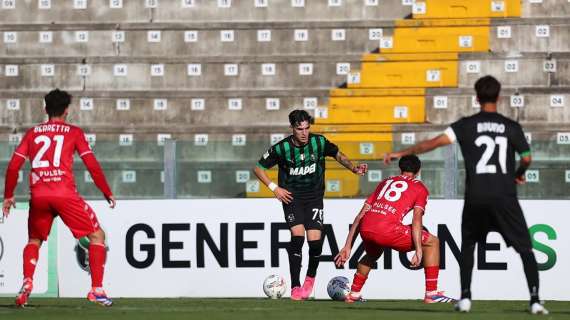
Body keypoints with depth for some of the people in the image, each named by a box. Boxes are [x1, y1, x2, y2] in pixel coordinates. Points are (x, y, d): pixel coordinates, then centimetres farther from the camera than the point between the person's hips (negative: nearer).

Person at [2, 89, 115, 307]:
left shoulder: (32, 133, 17)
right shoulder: (74, 133, 10)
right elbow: (92, 165, 3)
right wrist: (108, 194, 11)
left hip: (38, 196, 3)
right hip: (65, 194, -3)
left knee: (34, 241, 25)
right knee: (97, 235, 9)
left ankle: (27, 283, 0)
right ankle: (97, 289, -3)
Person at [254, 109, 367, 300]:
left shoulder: (319, 142, -9)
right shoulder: (282, 148, -13)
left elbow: (338, 155, 10)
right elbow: (258, 168, -1)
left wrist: (354, 168, -6)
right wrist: (274, 188, -10)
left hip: (314, 197, 2)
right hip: (291, 197, -2)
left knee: (315, 240, -11)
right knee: (297, 236, -21)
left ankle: (310, 277, 20)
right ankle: (295, 287, -14)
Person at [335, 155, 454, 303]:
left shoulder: (385, 182, 30)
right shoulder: (419, 188, 16)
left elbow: (361, 215, 26)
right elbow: (417, 219, -1)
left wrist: (347, 246, 27)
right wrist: (418, 250, -9)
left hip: (365, 229, 6)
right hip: (387, 230, -6)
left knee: (373, 254, 40)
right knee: (433, 242, 13)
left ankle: (353, 294, 34)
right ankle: (431, 294, 6)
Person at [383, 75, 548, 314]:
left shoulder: (466, 125, 1)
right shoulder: (511, 127, 3)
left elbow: (436, 142, -8)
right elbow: (526, 159, 7)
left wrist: (401, 153, -3)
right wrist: (518, 175, 29)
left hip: (476, 198, 0)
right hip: (505, 197, 0)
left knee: (467, 246, 22)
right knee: (525, 248, 6)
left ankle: (465, 298, 14)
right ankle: (535, 300, -7)